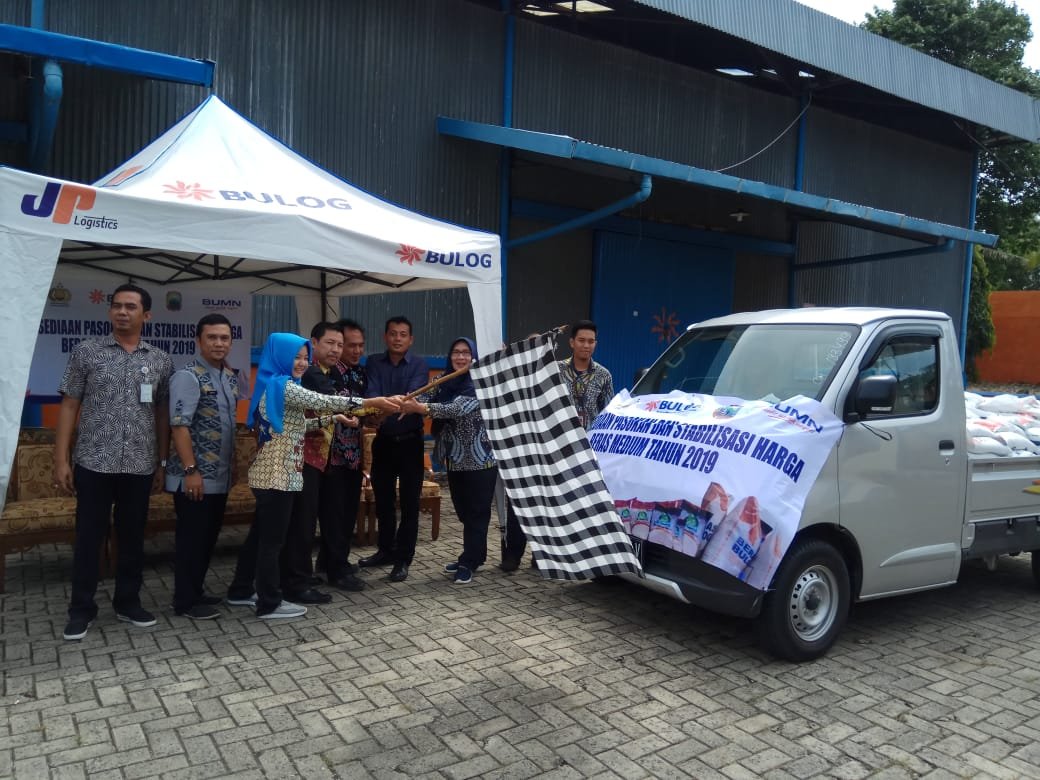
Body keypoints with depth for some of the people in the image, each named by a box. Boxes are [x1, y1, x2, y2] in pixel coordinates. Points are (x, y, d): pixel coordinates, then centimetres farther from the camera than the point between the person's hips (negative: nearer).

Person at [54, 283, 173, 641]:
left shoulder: (160, 361, 6)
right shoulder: (86, 352, 1)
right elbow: (69, 406, 1)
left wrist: (164, 459, 5)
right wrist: (61, 460, -4)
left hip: (139, 466, 2)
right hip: (93, 463, -2)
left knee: (133, 538, 11)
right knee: (88, 538, 6)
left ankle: (128, 602, 25)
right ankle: (81, 609, 19)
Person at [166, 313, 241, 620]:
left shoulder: (232, 377, 11)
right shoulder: (188, 377, -13)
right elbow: (179, 425, -19)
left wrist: (232, 463, 18)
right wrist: (190, 470, -22)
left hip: (220, 475, 8)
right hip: (195, 475, -8)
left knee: (209, 536, 15)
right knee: (191, 537, 1)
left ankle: (196, 592, 28)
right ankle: (186, 601, 12)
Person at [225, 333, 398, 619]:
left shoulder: (275, 385, 15)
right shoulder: (281, 385, -16)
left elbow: (292, 424, 16)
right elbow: (321, 400, -26)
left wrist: (329, 420, 7)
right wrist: (369, 402, -28)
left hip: (270, 473, 10)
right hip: (278, 475, -10)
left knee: (261, 533, 18)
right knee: (273, 537, 0)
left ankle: (241, 591, 31)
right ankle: (269, 604, 10)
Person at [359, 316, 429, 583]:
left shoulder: (419, 365, -6)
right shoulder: (374, 362, 2)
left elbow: (414, 393, -24)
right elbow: (372, 392, -14)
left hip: (409, 441, -3)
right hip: (383, 440, 3)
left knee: (409, 501, 0)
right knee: (383, 499, 13)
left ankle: (403, 558, 10)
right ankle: (386, 550, 30)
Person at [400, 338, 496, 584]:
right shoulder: (443, 382, 7)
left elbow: (459, 408, -28)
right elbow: (422, 398, -8)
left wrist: (420, 408, -39)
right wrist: (404, 402, -30)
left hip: (480, 458, -6)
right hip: (456, 458, 6)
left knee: (477, 511, 0)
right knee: (464, 511, 14)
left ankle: (468, 563, 9)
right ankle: (475, 556, 28)